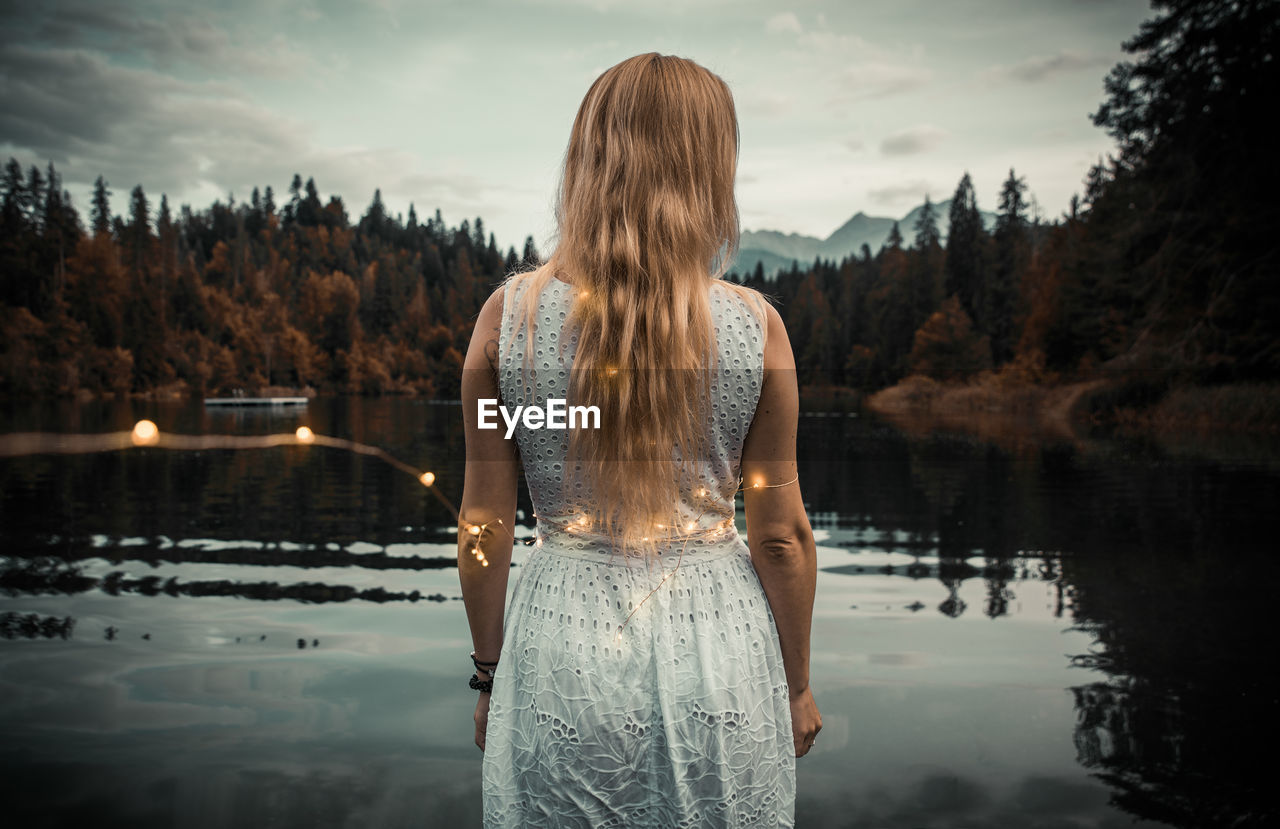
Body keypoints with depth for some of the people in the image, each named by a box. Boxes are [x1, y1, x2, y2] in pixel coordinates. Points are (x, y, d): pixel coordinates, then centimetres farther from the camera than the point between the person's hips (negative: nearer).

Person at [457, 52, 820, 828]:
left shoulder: (509, 316, -8)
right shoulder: (755, 326, -9)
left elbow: (485, 526, -3)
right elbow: (781, 531, -4)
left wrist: (489, 673, 11)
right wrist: (796, 683, 10)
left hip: (564, 645, 0)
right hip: (715, 644, 0)